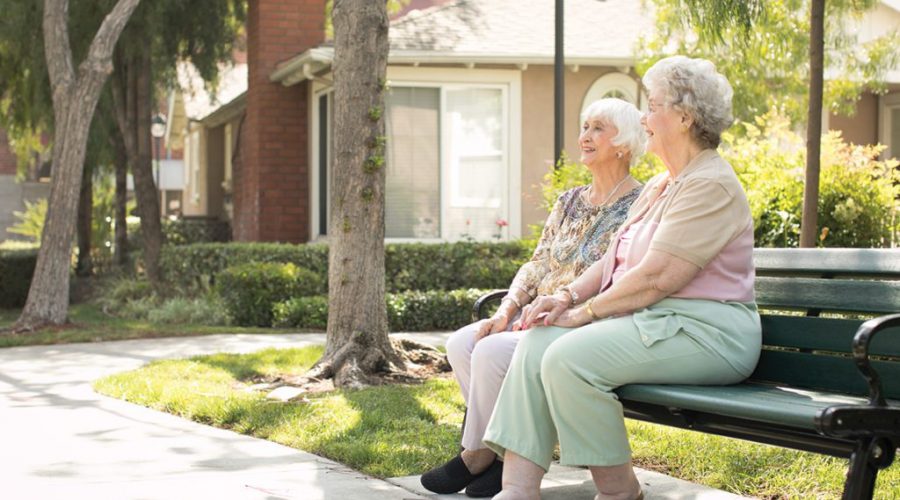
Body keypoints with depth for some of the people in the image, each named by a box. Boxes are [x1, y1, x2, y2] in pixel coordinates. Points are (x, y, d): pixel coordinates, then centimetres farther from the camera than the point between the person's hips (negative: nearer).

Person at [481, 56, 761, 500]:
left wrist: (583, 313, -13)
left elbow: (654, 278, -20)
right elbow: (614, 260, 18)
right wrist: (567, 296, 1)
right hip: (648, 321, 10)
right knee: (538, 340, -7)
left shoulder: (711, 186, -14)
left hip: (702, 331, -10)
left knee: (570, 357, -28)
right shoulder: (658, 186, 20)